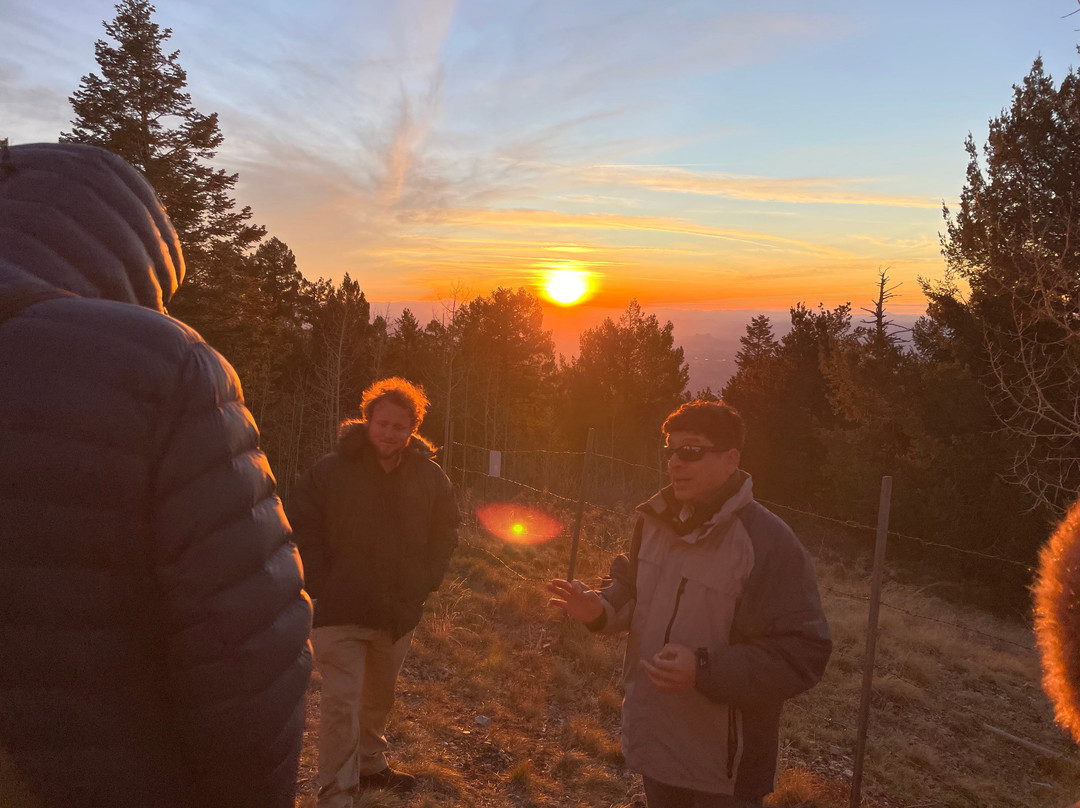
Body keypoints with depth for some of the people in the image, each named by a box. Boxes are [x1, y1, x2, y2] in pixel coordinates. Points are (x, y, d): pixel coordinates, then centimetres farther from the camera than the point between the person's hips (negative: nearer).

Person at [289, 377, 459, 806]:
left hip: (400, 612, 5)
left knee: (380, 697, 21)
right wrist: (324, 586, -12)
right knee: (341, 702, -7)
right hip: (341, 611, -4)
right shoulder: (330, 471, -12)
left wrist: (423, 584, 1)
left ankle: (370, 765, 44)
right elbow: (302, 529, -7)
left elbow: (445, 532, 10)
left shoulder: (429, 476, 0)